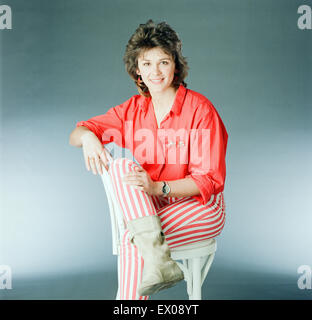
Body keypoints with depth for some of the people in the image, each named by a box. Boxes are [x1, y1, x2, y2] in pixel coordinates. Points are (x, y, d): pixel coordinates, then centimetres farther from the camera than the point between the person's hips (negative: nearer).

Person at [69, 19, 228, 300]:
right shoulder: (133, 109, 4)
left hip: (200, 206, -5)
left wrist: (158, 187, -27)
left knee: (132, 240, -29)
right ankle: (158, 258, -34)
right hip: (146, 206, 5)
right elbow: (75, 135, 6)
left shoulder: (200, 108, -11)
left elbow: (210, 181, -13)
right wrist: (88, 136, -20)